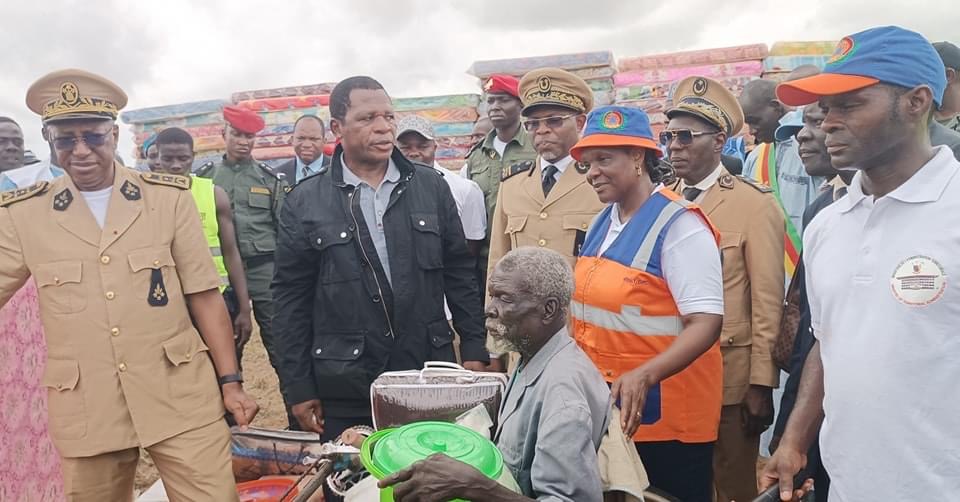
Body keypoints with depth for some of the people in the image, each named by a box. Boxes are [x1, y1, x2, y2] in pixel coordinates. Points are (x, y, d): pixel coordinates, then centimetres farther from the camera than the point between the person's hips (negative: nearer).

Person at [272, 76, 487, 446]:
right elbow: (292, 298, 0)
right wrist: (298, 388, -1)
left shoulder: (432, 187, 3)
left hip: (428, 377, 2)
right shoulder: (305, 201, -2)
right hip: (343, 390, -1)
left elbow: (460, 274, 7)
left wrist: (474, 351, 3)